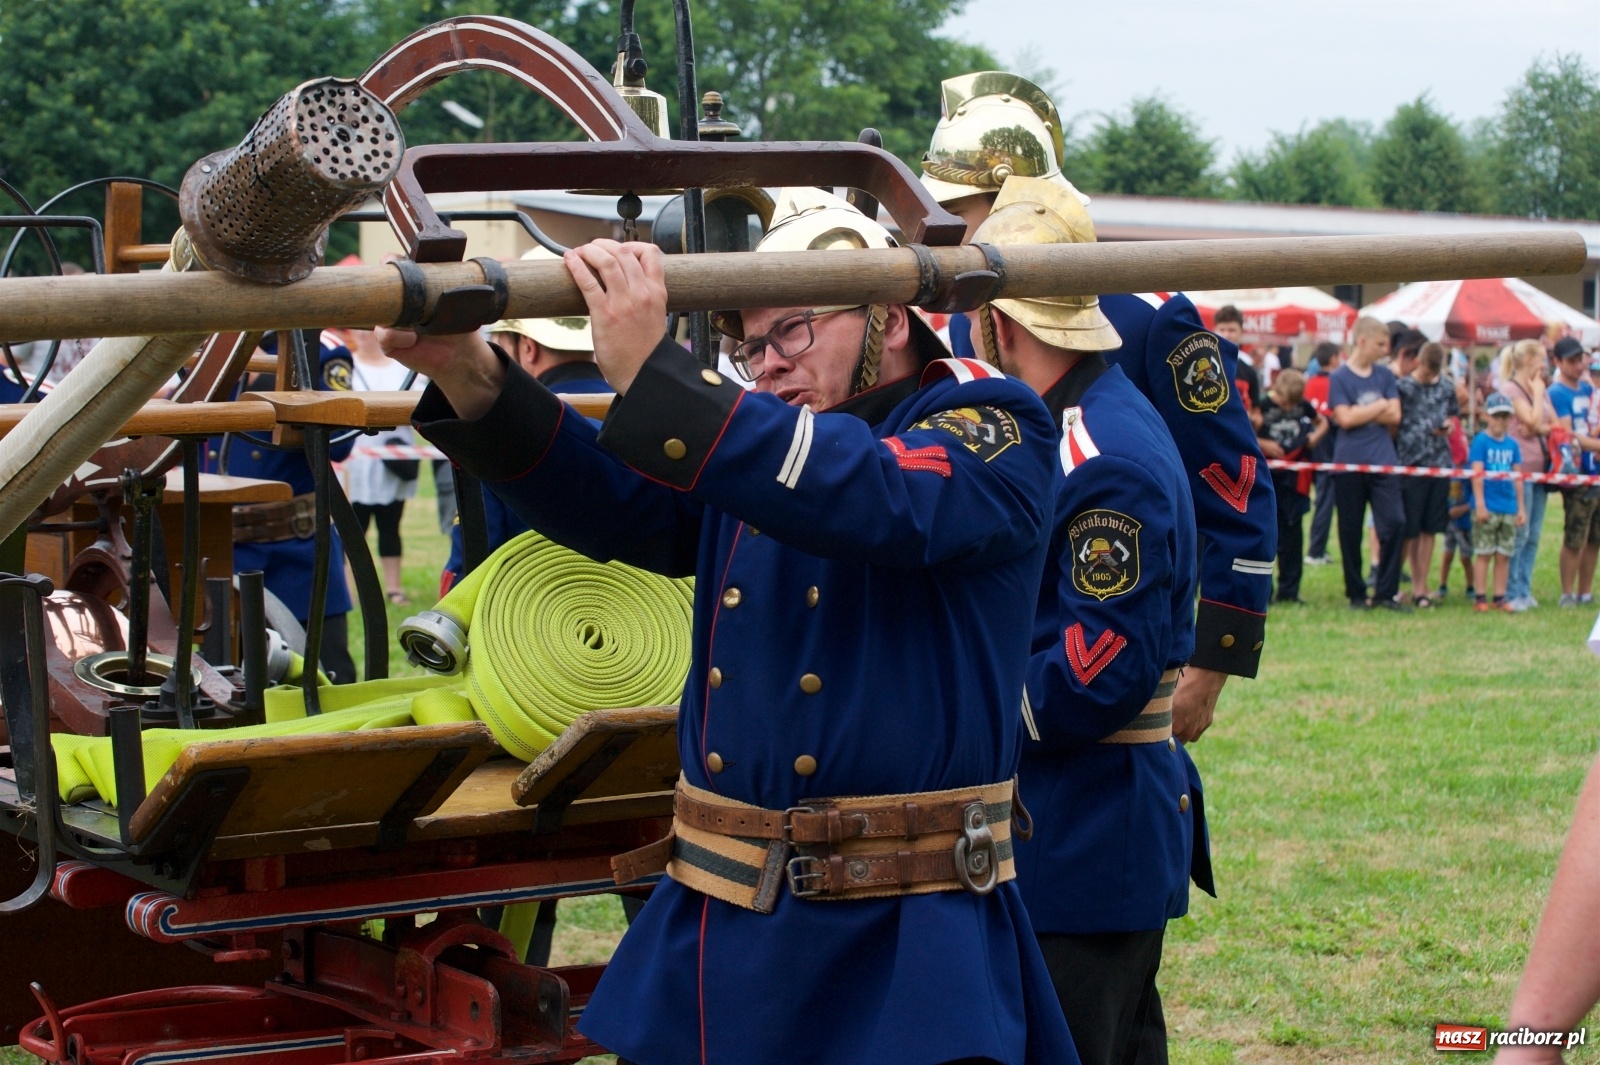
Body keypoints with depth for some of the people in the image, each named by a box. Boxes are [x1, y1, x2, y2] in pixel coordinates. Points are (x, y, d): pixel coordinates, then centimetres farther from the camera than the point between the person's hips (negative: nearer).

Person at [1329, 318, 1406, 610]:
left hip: (1383, 463, 3)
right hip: (1349, 464, -3)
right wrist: (1380, 406, -3)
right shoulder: (1339, 377, -2)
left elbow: (1395, 416, 2)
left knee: (1394, 523, -8)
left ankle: (1386, 592, 0)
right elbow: (1345, 419, -12)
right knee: (1350, 530, 3)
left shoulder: (1385, 376, 11)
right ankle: (1356, 593, 14)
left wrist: (1362, 413, -6)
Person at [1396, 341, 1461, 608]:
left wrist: (1448, 426, -1)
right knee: (1407, 531, -1)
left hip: (1439, 464, 4)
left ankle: (1420, 587, 12)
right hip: (1409, 464, -4)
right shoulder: (1401, 386, -4)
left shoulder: (1447, 387, 9)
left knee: (1429, 529, 6)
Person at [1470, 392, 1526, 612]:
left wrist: (1521, 507, 12)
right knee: (1484, 553, -2)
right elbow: (1477, 473, -10)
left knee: (1504, 554, 7)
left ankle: (1500, 598, 12)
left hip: (1509, 508, 5)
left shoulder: (1512, 444, 10)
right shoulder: (1481, 441, -5)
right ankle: (1480, 598, 2)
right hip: (1487, 508, -5)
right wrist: (1480, 504, -15)